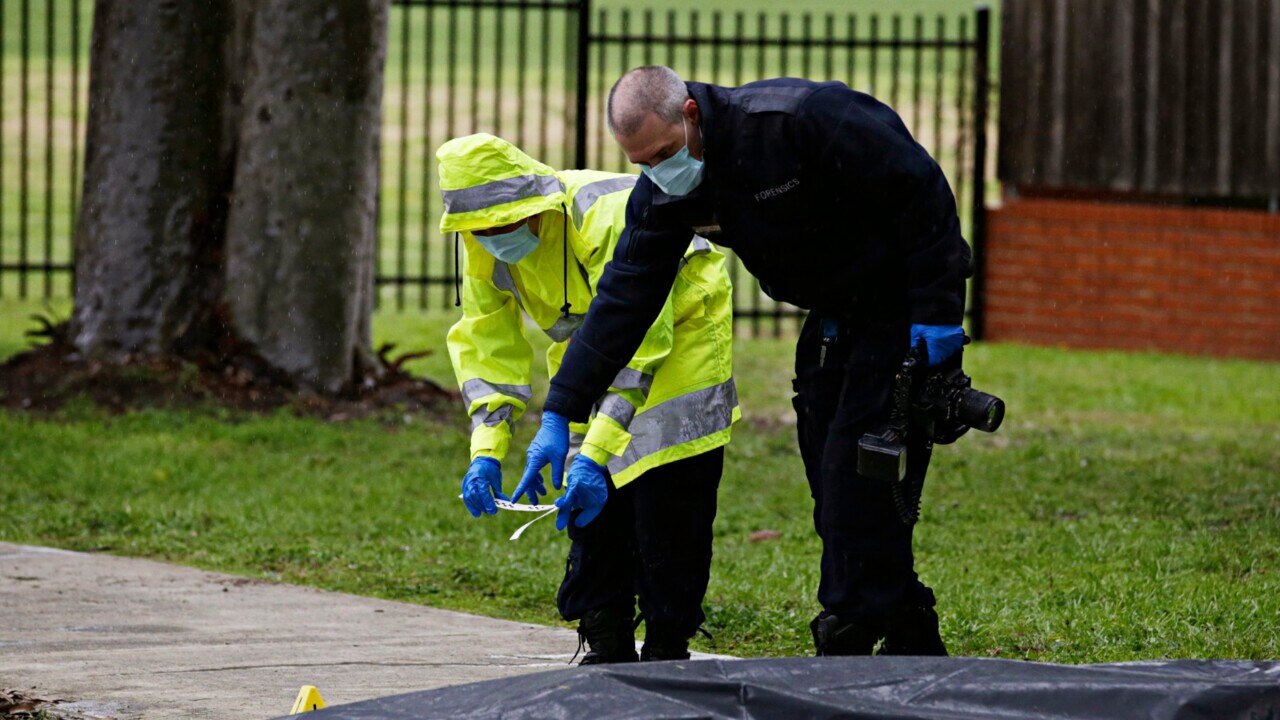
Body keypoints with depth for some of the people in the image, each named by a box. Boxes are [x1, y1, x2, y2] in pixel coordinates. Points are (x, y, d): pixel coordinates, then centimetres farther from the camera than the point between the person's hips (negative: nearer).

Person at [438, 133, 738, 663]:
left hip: (680, 337, -7)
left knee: (667, 516, -11)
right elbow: (486, 345, -6)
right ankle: (606, 648, 11)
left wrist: (595, 455, -42)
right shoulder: (486, 249, -14)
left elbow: (639, 345, -37)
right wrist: (486, 451, -20)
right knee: (594, 514, 2)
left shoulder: (606, 218, -37)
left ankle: (667, 654, -3)